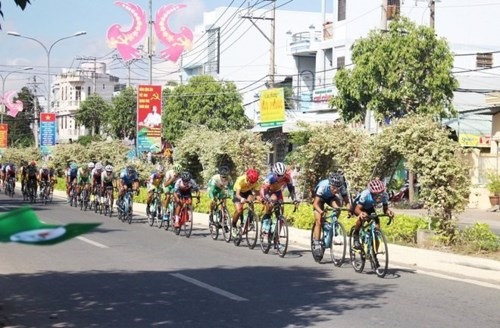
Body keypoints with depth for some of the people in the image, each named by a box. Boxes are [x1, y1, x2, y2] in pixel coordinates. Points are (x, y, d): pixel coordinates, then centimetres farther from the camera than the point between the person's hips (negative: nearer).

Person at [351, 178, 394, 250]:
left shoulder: (384, 195, -31)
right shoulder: (366, 194, -42)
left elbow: (385, 208, -26)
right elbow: (357, 208, -43)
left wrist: (388, 211, -50)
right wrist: (361, 213, -66)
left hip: (370, 208, 4)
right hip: (357, 205, -4)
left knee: (377, 225, -14)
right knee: (361, 217, -38)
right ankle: (356, 236, -12)